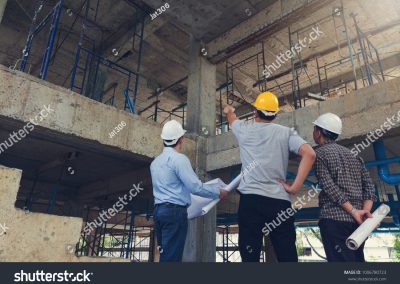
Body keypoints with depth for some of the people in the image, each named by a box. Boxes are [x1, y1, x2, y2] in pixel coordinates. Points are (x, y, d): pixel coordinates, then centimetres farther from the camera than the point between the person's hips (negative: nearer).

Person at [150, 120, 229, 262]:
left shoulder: (155, 161, 16)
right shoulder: (179, 158, -11)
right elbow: (195, 187, -16)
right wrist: (218, 192, -3)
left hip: (158, 210, 9)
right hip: (174, 211, -8)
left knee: (164, 254, 13)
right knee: (172, 256, -5)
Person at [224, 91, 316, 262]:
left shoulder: (244, 129, 11)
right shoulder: (286, 132, 9)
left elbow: (232, 118, 35)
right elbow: (309, 154, -5)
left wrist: (229, 111, 58)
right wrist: (295, 187, -3)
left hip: (250, 199, 0)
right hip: (280, 200, 1)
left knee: (250, 256, 2)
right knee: (287, 255, 6)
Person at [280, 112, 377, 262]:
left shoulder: (319, 153, -1)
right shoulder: (352, 154, 19)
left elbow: (329, 187, -13)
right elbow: (369, 185, 9)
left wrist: (353, 211, -12)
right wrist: (366, 210, -2)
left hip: (334, 219, -7)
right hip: (357, 222, 7)